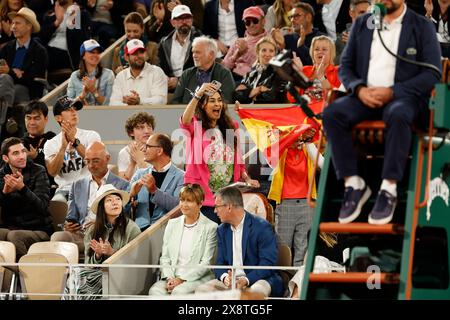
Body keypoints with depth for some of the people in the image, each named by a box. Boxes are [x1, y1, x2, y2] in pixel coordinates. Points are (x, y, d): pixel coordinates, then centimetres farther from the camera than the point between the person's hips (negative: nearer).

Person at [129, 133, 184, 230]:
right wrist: (131, 194, -8)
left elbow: (178, 206, -11)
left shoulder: (181, 177, 2)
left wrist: (154, 191, -21)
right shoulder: (140, 174, 18)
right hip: (140, 227, 3)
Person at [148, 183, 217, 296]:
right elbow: (164, 257, 12)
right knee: (155, 290, -28)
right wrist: (169, 278, -7)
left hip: (198, 278, -4)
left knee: (179, 291, -35)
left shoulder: (210, 227, -1)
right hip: (172, 277, 4)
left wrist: (182, 279, -14)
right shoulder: (172, 224, 14)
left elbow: (206, 263, -5)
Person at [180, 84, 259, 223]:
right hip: (204, 194, -4)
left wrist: (247, 179, 5)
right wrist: (198, 94, -34)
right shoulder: (196, 126, 1)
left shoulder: (231, 127, 16)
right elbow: (185, 121, -24)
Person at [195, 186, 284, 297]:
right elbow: (220, 263, 11)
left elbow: (268, 263, -13)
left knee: (256, 291, -40)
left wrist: (246, 280, -26)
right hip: (230, 280, 6)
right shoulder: (222, 230, 15)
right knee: (202, 289, -20)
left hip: (256, 280, -6)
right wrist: (224, 277, -13)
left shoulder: (262, 227, -7)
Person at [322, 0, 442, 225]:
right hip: (365, 96, 4)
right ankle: (353, 185, -23)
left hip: (403, 97, -4)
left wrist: (392, 92, -15)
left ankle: (388, 190, -36)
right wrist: (359, 89, -8)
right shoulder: (362, 24, 16)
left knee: (398, 116, -39)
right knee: (332, 114, -27)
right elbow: (345, 66, 15)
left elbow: (432, 74, -4)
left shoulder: (422, 27, 4)